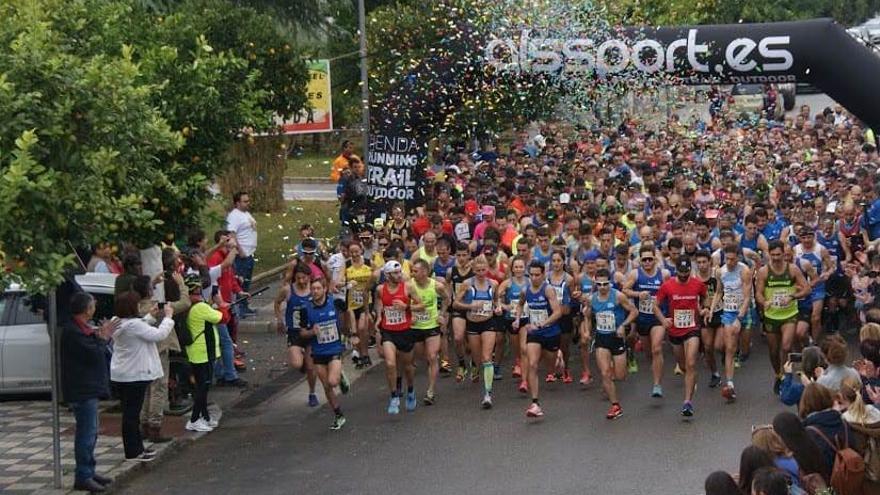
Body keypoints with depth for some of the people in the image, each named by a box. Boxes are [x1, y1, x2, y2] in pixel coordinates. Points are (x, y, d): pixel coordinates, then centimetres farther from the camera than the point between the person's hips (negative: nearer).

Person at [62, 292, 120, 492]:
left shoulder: (79, 328, 15)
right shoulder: (73, 332, -19)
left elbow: (96, 352, 17)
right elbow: (94, 354, -22)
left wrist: (100, 336, 4)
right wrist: (103, 337, -7)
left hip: (88, 389, 11)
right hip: (82, 391, -11)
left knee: (90, 433, 17)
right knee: (87, 433, -8)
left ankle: (88, 472, 25)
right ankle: (83, 477, -5)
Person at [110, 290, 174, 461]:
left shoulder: (118, 324, 6)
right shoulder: (134, 325, -22)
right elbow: (159, 335, -21)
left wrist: (151, 316, 14)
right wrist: (168, 317, -9)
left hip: (120, 375, 9)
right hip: (135, 375, -9)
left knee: (130, 412, 15)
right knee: (132, 413, -3)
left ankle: (136, 448, 24)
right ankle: (133, 452, 3)